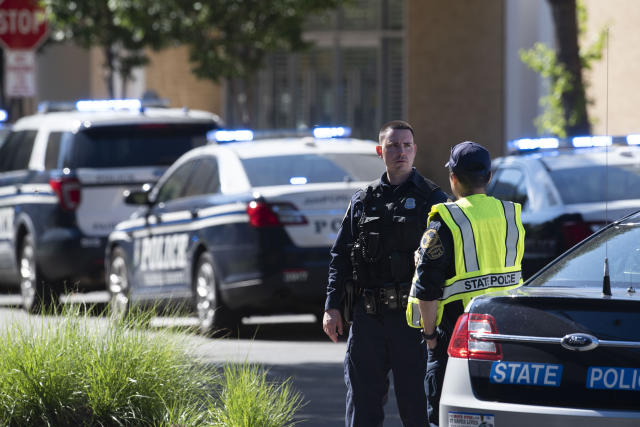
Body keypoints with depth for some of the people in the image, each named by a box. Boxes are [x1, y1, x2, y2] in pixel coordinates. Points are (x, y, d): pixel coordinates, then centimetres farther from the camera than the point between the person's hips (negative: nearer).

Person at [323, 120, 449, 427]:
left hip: (411, 316, -3)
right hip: (367, 315, 3)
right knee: (362, 401, 5)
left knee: (416, 401, -2)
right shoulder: (363, 201, 13)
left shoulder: (431, 199, 4)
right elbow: (341, 257, 13)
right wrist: (332, 306, 3)